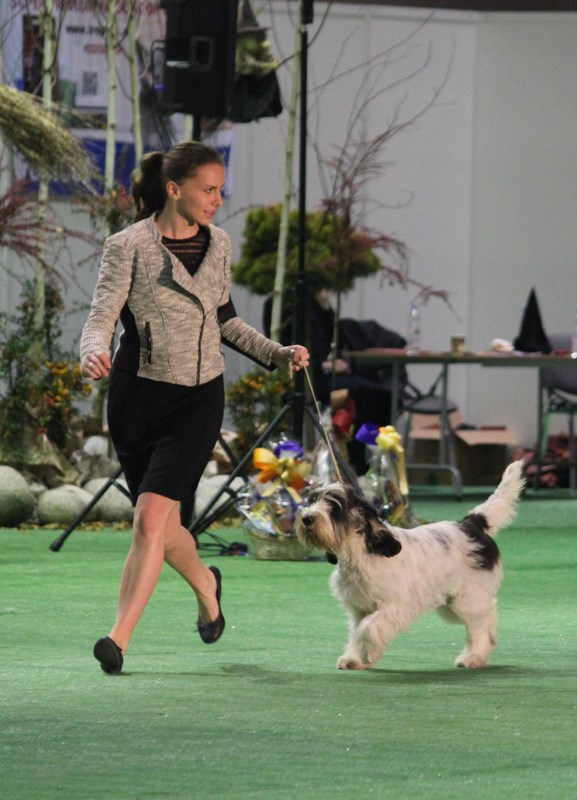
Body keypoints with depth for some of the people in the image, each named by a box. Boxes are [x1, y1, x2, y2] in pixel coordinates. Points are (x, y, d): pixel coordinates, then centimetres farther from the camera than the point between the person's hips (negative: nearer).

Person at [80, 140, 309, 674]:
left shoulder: (217, 244, 7)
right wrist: (94, 354, -36)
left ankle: (120, 639, -16)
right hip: (137, 396, -1)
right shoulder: (129, 246, -7)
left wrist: (277, 354, 11)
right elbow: (102, 318, -15)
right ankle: (205, 582, 42)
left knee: (150, 518, -15)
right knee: (162, 526, 9)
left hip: (198, 400, 1)